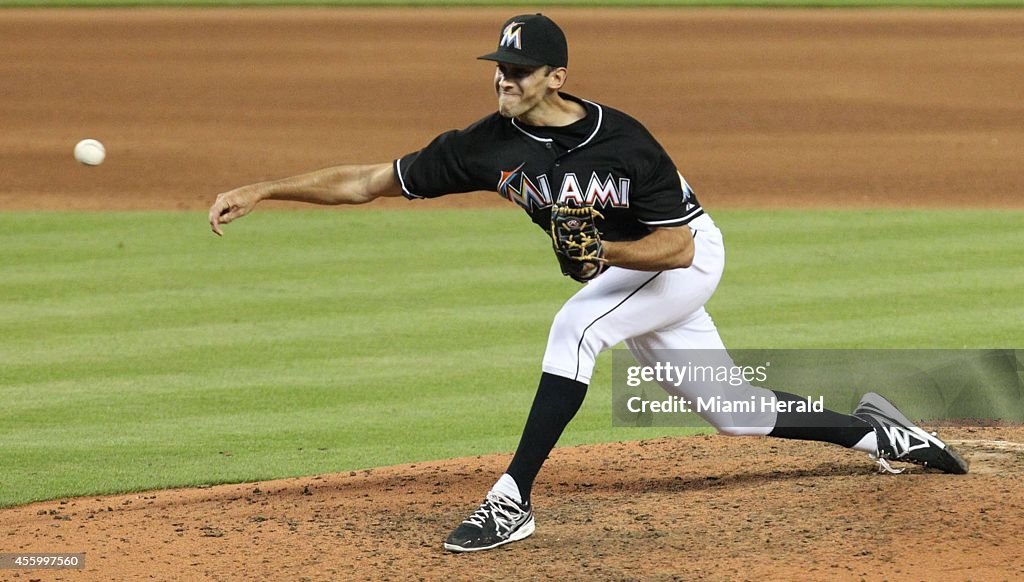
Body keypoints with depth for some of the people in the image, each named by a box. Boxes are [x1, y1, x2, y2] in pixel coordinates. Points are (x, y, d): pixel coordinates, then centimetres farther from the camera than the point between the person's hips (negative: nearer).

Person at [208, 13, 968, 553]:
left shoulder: (623, 142, -31)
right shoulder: (490, 144, -18)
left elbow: (676, 245, -27)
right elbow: (373, 181, -16)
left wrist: (600, 251, -43)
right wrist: (263, 191, -23)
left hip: (690, 258, -6)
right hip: (621, 269, 6)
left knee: (576, 325, -31)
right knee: (734, 413, 11)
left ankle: (514, 500, -30)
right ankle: (871, 428, 33)